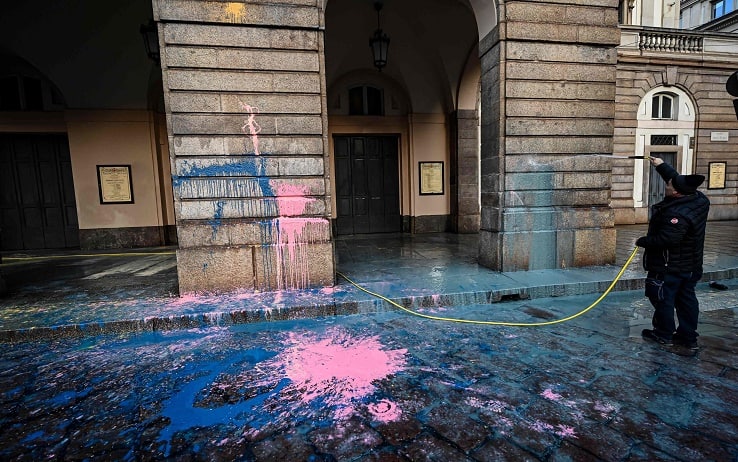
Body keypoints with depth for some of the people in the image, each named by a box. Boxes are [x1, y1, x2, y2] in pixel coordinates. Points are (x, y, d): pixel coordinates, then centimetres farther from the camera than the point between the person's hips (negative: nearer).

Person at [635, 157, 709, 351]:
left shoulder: (677, 215, -31)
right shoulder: (699, 200, 0)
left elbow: (664, 239, -32)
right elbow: (677, 180, 14)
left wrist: (642, 241, -17)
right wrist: (661, 165, 19)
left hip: (668, 267, -9)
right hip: (690, 267, 10)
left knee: (663, 298, 7)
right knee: (686, 299, 16)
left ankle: (664, 334, 21)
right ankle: (688, 337, 27)